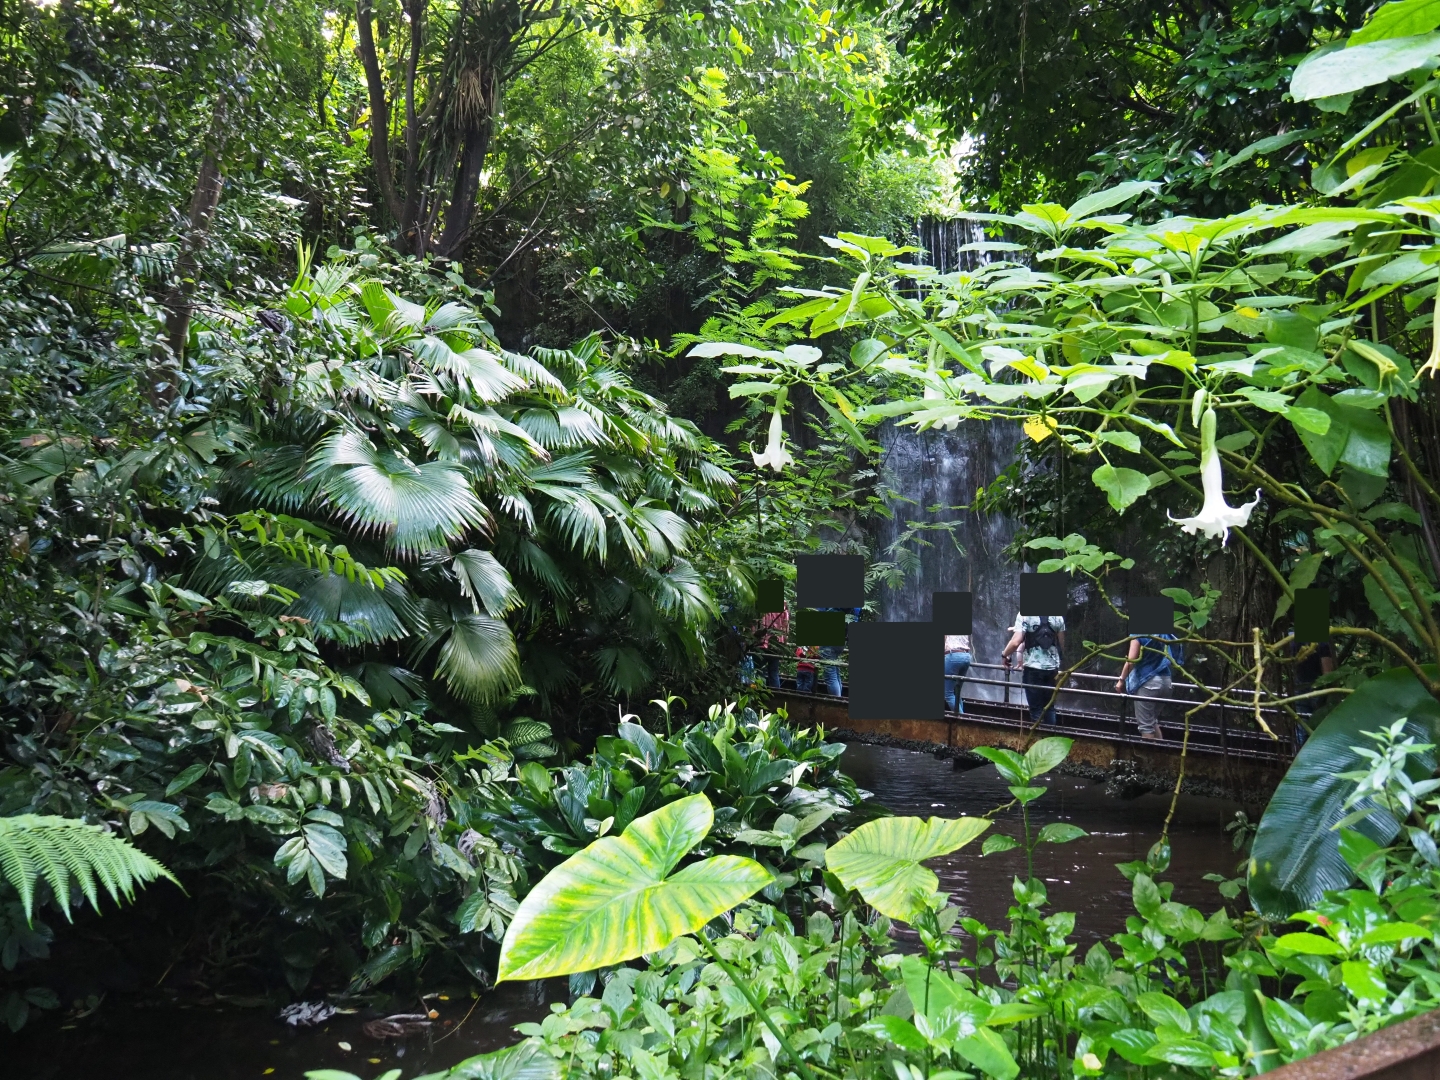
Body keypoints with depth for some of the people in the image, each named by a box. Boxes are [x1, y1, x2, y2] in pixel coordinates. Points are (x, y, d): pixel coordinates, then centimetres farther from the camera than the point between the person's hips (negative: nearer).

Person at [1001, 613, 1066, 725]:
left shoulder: (1025, 615, -11)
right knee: (1049, 707, 14)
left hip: (1033, 667, -4)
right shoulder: (1057, 616, 3)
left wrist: (1004, 655, -1)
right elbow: (1061, 644, 10)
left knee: (1036, 708, 3)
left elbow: (1016, 642, -18)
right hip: (1052, 666, 4)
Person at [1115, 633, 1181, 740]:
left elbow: (1130, 661, -13)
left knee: (1145, 725, 0)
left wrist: (1121, 680, -5)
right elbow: (1174, 659, 15)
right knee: (1152, 721, 21)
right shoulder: (1167, 635, 8)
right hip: (1165, 681, 7)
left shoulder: (1140, 633, -9)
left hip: (1148, 682, -7)